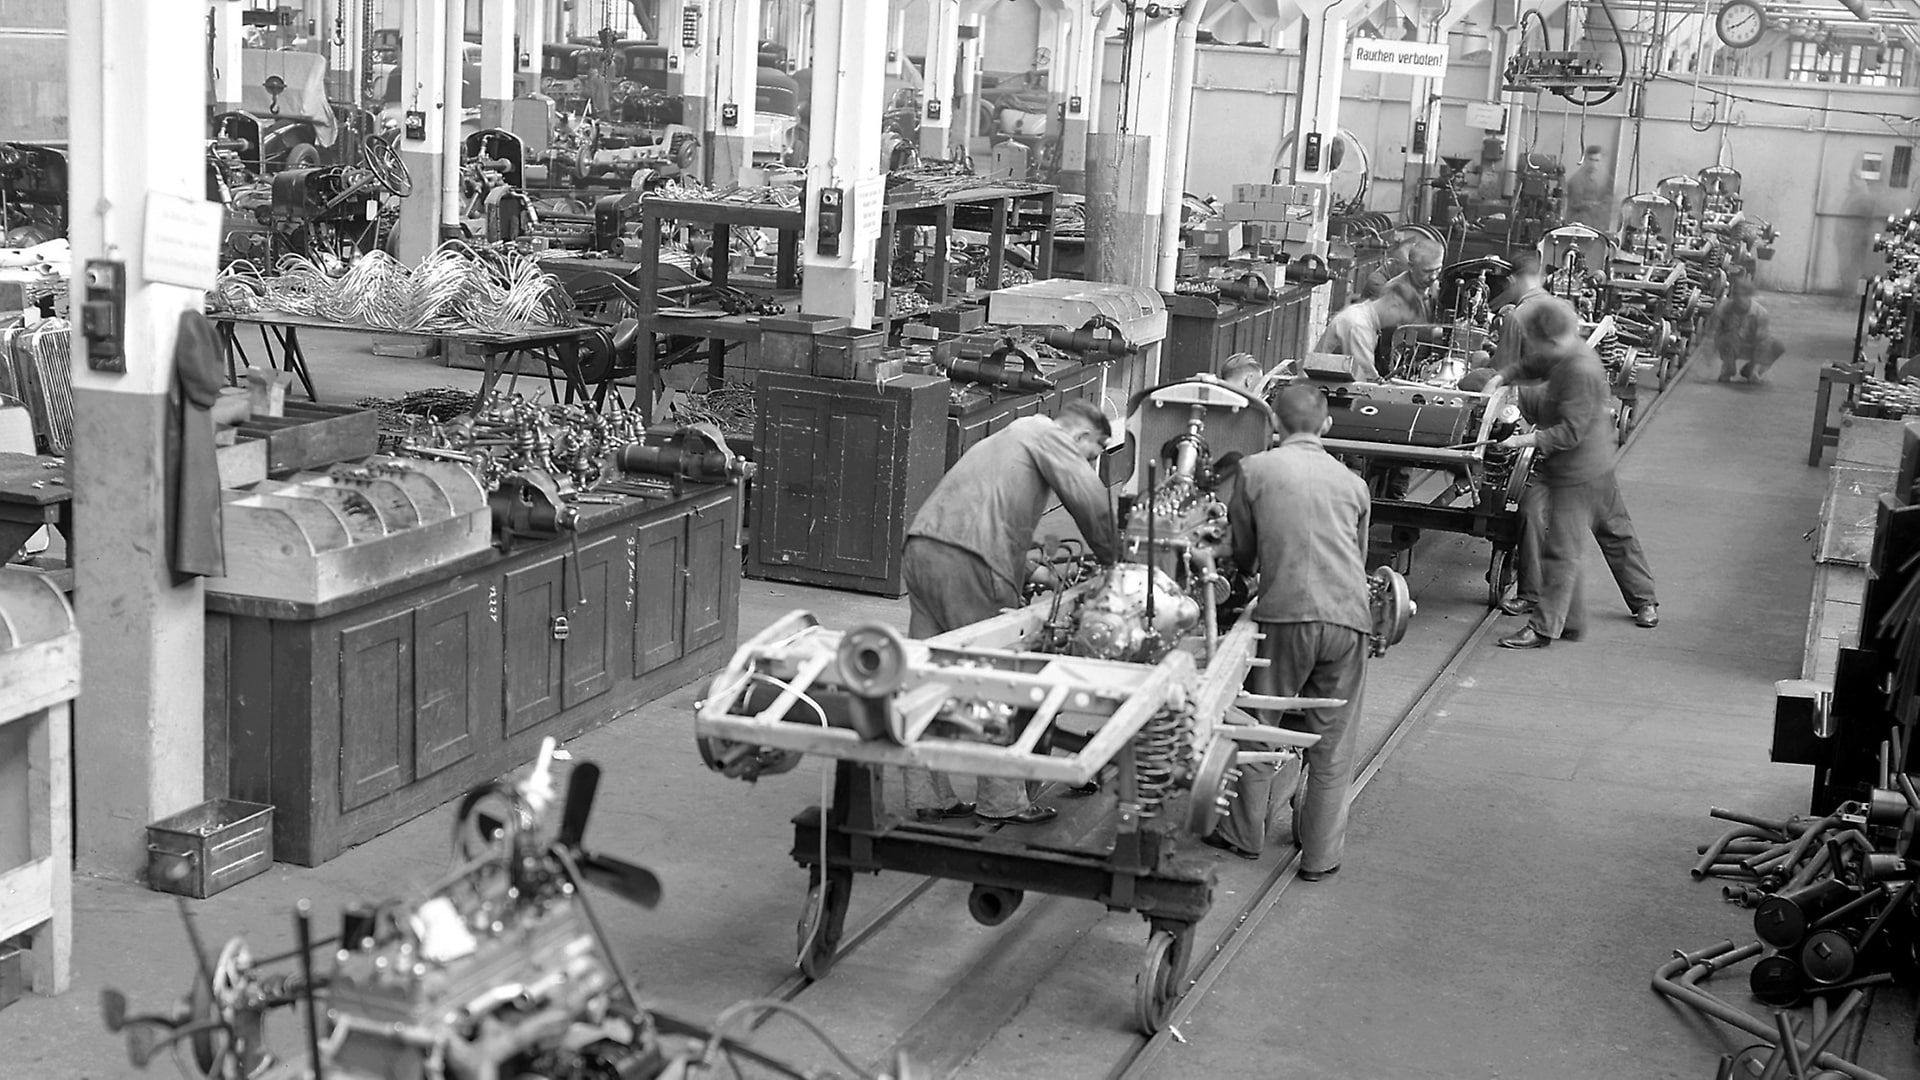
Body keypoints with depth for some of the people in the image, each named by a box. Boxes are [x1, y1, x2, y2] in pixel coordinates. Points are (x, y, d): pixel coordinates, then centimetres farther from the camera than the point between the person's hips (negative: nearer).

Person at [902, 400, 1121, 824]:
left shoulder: (1009, 436, 34)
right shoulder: (1047, 435, 6)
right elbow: (1089, 499, -8)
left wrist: (1032, 573, 20)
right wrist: (1111, 558, 5)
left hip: (920, 548, 9)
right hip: (966, 559, -9)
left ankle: (927, 796, 12)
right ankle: (1001, 801, 3)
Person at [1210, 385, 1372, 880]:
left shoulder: (1255, 469, 5)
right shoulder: (1351, 481, 14)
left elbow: (1241, 552, 13)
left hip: (1287, 613, -2)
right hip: (1349, 614, 2)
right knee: (1333, 742, 10)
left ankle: (1243, 834, 24)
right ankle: (1320, 853, 16)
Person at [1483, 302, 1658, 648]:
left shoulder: (1580, 372, -27)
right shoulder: (1569, 353, 3)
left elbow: (1571, 431, -28)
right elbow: (1531, 366, 21)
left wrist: (1527, 440, -29)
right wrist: (1500, 377, 6)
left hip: (1576, 473, -10)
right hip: (1598, 464, 10)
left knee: (1560, 551, -5)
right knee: (1616, 532, 21)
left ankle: (1544, 628, 1)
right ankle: (1645, 603, 35)